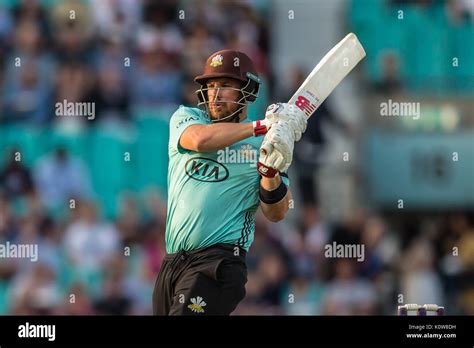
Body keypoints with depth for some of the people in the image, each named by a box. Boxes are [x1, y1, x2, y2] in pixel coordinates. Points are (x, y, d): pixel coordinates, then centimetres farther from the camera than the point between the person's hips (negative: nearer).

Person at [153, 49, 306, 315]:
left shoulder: (264, 143, 6)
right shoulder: (185, 117, 11)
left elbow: (277, 213, -1)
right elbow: (200, 139, -14)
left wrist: (270, 170, -19)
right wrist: (262, 126, -17)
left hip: (219, 260, -4)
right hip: (172, 261, 4)